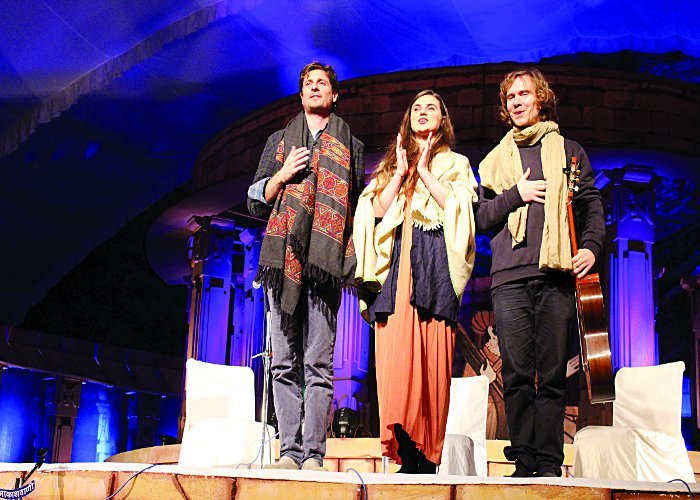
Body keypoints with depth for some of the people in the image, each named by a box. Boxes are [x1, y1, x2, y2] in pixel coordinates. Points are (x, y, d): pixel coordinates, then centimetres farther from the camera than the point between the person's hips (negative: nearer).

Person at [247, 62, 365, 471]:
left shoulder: (351, 146, 18)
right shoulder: (279, 141, 22)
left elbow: (361, 206, 14)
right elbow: (256, 203, 19)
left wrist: (356, 260, -1)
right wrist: (282, 175, 0)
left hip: (326, 262, -2)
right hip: (284, 258, 2)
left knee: (319, 364, -9)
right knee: (285, 362, -2)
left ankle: (313, 453, -10)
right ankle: (290, 451, 0)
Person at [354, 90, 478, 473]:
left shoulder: (455, 163, 19)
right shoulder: (391, 163, 26)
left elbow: (457, 207, 0)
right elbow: (378, 209, 10)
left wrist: (424, 171, 1)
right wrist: (401, 172, 4)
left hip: (435, 265, -2)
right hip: (396, 265, 2)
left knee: (432, 359, -11)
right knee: (396, 354, -12)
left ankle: (428, 455, -12)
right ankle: (407, 455, -14)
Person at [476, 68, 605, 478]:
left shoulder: (568, 151, 19)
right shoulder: (497, 159, 22)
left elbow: (591, 204, 12)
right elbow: (482, 217, 16)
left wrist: (591, 245, -5)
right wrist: (516, 194, 0)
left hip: (557, 274, -1)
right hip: (510, 277, 1)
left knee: (553, 374, -5)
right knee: (517, 374, -5)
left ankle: (549, 463, -3)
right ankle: (524, 461, -2)